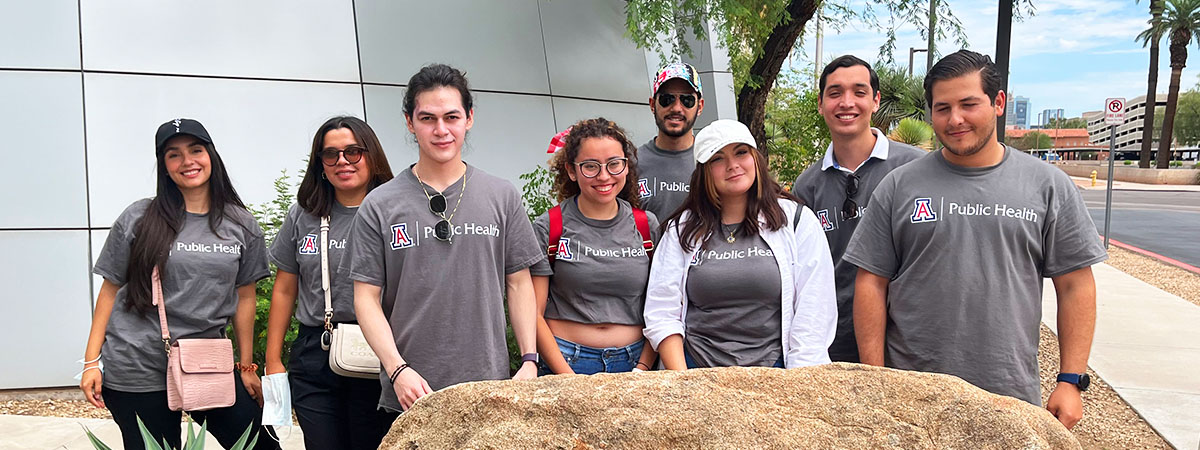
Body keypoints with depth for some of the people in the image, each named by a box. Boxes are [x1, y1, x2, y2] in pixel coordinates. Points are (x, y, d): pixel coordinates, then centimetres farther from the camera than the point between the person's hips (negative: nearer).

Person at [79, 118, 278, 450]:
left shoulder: (242, 226, 3)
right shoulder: (139, 219, -1)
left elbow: (244, 297, 8)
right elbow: (111, 290, 3)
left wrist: (246, 367, 10)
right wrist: (92, 362, 0)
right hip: (136, 371, -2)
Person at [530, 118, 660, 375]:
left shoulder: (647, 226, 4)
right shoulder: (548, 228, -3)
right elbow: (534, 314, -5)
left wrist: (643, 369, -5)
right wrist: (569, 377, -12)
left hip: (634, 361, 2)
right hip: (566, 362, -2)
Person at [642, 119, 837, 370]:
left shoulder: (797, 221, 8)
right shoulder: (682, 229, 12)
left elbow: (814, 320, 2)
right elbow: (662, 314, 7)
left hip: (773, 373, 0)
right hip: (698, 374, 1)